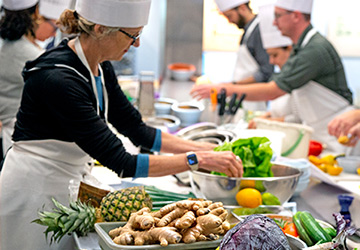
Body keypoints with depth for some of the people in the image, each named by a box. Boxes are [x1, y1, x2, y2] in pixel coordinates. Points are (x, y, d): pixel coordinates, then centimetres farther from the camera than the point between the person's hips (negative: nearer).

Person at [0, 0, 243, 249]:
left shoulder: (100, 67, 0)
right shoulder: (59, 78, -28)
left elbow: (136, 128, 9)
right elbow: (121, 163, -28)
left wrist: (205, 148, 3)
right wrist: (197, 160, -24)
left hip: (64, 191, 8)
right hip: (34, 192, -8)